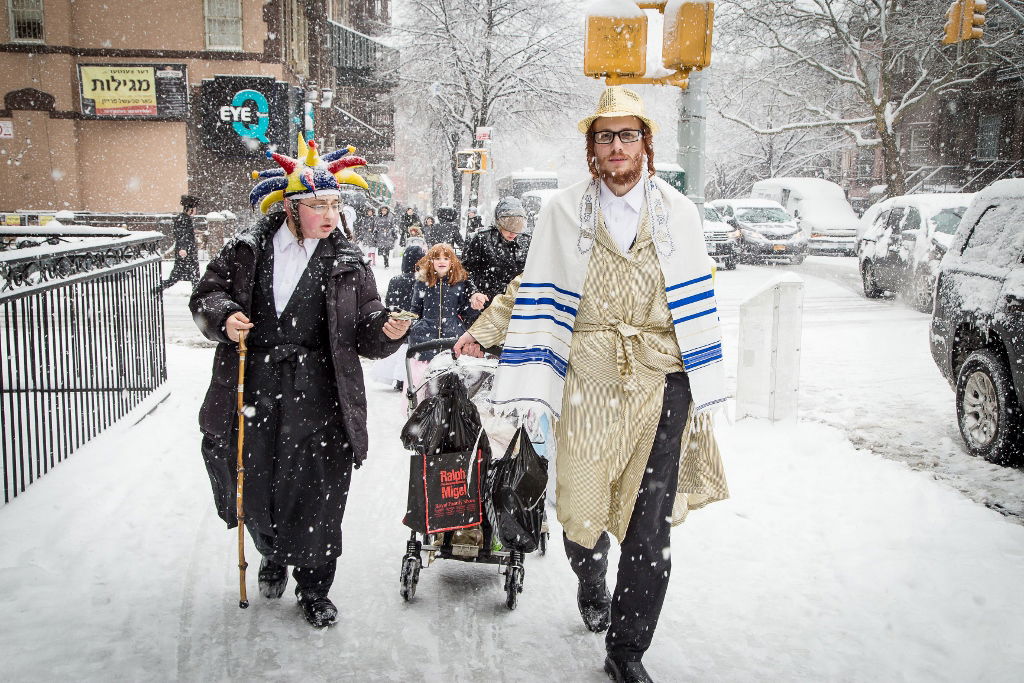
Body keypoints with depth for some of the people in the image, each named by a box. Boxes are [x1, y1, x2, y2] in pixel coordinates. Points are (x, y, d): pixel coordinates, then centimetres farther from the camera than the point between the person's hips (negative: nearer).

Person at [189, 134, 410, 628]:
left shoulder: (347, 262, 4)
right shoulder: (249, 249, 4)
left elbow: (365, 334, 3)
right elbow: (207, 294, 10)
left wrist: (387, 331, -19)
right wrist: (223, 316, -11)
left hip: (317, 395, -1)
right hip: (253, 386, 1)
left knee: (316, 492, 2)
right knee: (251, 485, 11)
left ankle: (313, 587, 24)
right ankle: (273, 556, 44)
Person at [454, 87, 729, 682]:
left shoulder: (677, 211, 6)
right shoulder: (565, 212, 6)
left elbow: (697, 303, 7)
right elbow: (533, 289, 13)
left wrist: (703, 388, 4)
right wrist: (483, 331, 3)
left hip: (662, 381, 0)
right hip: (588, 379, 0)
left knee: (650, 524, -1)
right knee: (582, 502, 7)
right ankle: (591, 582, 43)